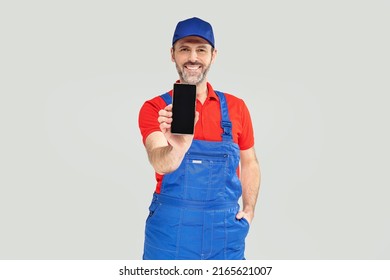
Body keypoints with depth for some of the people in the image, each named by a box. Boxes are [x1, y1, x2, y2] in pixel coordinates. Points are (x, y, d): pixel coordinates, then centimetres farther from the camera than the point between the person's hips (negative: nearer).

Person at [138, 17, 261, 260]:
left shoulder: (236, 107, 2)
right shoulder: (155, 108, -6)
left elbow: (250, 163, 14)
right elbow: (160, 164, -23)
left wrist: (249, 211, 4)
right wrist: (178, 146, -43)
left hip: (226, 231, 2)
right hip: (171, 230, -2)